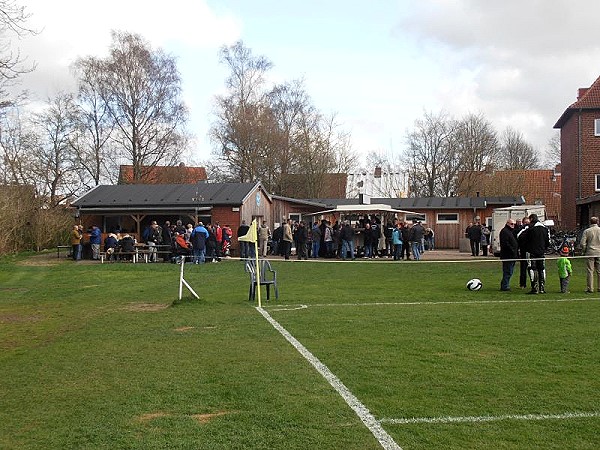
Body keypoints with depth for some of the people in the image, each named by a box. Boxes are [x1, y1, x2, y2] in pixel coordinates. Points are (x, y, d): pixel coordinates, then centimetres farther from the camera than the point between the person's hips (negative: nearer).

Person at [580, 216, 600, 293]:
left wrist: (583, 252, 7)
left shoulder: (587, 231, -4)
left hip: (590, 253, -2)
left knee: (590, 271, 1)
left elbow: (583, 243, -7)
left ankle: (590, 289, 0)